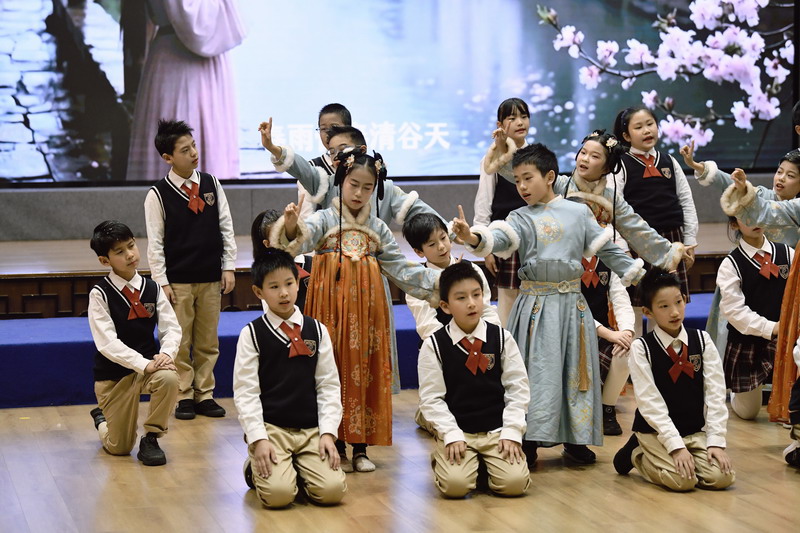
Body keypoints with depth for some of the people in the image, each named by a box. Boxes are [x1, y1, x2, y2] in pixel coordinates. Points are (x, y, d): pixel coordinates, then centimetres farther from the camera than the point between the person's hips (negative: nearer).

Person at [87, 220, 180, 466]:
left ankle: (151, 438, -11)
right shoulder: (100, 294, -13)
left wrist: (166, 354, -26)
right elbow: (107, 343, -20)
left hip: (149, 365, 2)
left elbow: (172, 328, -4)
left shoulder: (152, 288, -1)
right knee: (119, 448, 2)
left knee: (168, 379, -34)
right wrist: (144, 364, -30)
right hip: (113, 374, -2)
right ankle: (101, 419, 38)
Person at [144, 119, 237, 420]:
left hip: (211, 279, 3)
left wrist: (228, 268, 5)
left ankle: (204, 394, 19)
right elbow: (155, 242, -5)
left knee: (208, 341, 9)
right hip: (177, 282, -3)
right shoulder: (158, 195, -6)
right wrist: (161, 282, -8)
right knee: (179, 342, 1)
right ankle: (184, 397, 11)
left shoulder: (211, 184, 5)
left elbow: (226, 227, 9)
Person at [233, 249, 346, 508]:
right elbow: (245, 391, -3)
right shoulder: (252, 334, -1)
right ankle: (255, 467, 11)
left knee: (332, 490, -18)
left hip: (311, 429, 3)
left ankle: (299, 468, 15)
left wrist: (328, 432, -4)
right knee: (278, 493, -24)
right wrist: (258, 438, -12)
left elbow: (329, 386, 7)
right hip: (271, 428, -2)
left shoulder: (317, 330, 7)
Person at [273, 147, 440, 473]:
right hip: (332, 303, -3)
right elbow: (301, 239, -19)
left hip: (367, 305, 3)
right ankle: (336, 445, 6)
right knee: (335, 369, -2)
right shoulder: (324, 220, 1)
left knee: (366, 371, 4)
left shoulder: (377, 228, 12)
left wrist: (435, 280, 4)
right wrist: (291, 225, -41)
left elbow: (399, 266, 13)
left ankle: (360, 448, 12)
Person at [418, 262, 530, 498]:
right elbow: (431, 398, -4)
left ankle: (488, 462, 14)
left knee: (514, 482, -19)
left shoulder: (502, 338, 1)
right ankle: (441, 457, 11)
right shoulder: (434, 345, -3)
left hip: (497, 430, 2)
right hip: (456, 432, -1)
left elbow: (518, 389, 2)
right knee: (455, 484, -24)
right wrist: (451, 435, -14)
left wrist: (512, 432, -7)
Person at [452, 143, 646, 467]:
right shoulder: (521, 218, 0)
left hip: (571, 303, 2)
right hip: (535, 303, -2)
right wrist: (473, 238, -39)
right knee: (536, 371, -3)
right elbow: (500, 239, -20)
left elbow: (606, 249, 12)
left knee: (574, 369, 8)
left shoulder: (579, 213, 5)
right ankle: (529, 442, 4)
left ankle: (575, 439, 20)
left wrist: (635, 274, 11)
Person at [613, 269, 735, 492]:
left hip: (695, 431, 4)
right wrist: (676, 445, -21)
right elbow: (650, 402, -14)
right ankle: (637, 454, 6)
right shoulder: (641, 348, -10)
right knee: (681, 479, -26)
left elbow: (715, 394, -4)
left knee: (721, 477, -17)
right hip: (655, 432, -4)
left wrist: (716, 440, -13)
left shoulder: (702, 341, -1)